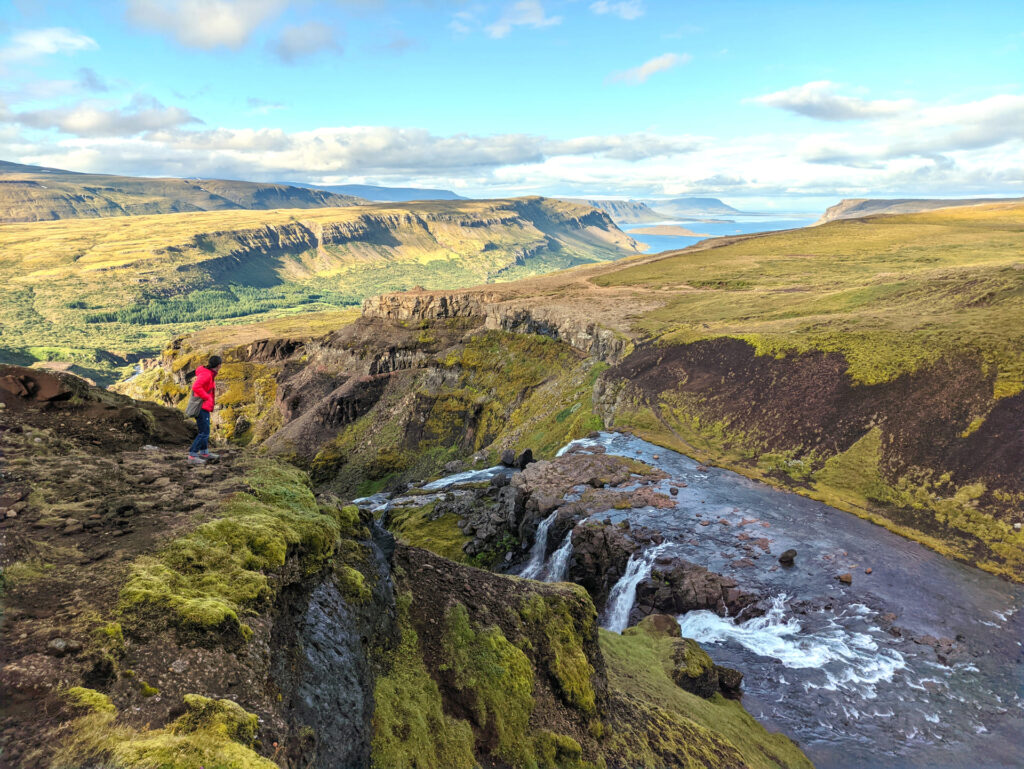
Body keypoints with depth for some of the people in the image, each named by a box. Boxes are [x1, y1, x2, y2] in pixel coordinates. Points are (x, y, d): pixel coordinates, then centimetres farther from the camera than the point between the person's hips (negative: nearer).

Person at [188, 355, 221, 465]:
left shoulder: (209, 374, 10)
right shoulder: (206, 374, -19)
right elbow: (196, 387, -31)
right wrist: (207, 397, -21)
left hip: (204, 407, 10)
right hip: (202, 407, -10)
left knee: (205, 431, 21)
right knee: (204, 433, -9)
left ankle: (204, 453, 35)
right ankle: (192, 457, -8)